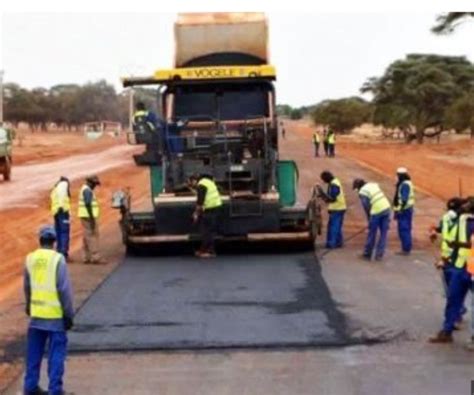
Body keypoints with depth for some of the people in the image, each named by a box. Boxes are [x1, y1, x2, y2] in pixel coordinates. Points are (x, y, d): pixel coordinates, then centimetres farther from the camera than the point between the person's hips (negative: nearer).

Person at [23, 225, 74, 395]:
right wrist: (69, 314, -7)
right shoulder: (58, 259, -13)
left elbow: (26, 287, 13)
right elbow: (64, 289, -14)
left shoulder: (30, 258, 3)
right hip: (55, 315, -5)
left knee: (34, 353, 15)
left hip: (36, 314, 5)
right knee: (56, 353, 2)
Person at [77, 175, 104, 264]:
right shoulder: (87, 190, -14)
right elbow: (88, 204, -22)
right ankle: (95, 257, -12)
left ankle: (87, 258, 10)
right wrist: (92, 218, -23)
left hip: (85, 217, 11)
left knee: (87, 237, 9)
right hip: (88, 216, -11)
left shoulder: (84, 189, 19)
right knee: (93, 236, -10)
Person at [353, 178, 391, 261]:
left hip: (376, 211, -6)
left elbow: (366, 207, -6)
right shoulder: (374, 184, 16)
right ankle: (379, 255, 13)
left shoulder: (362, 192, -3)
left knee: (372, 234, 9)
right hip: (386, 208, 6)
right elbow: (381, 197, 14)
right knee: (383, 233, 10)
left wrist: (369, 219, 7)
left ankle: (367, 254, 20)